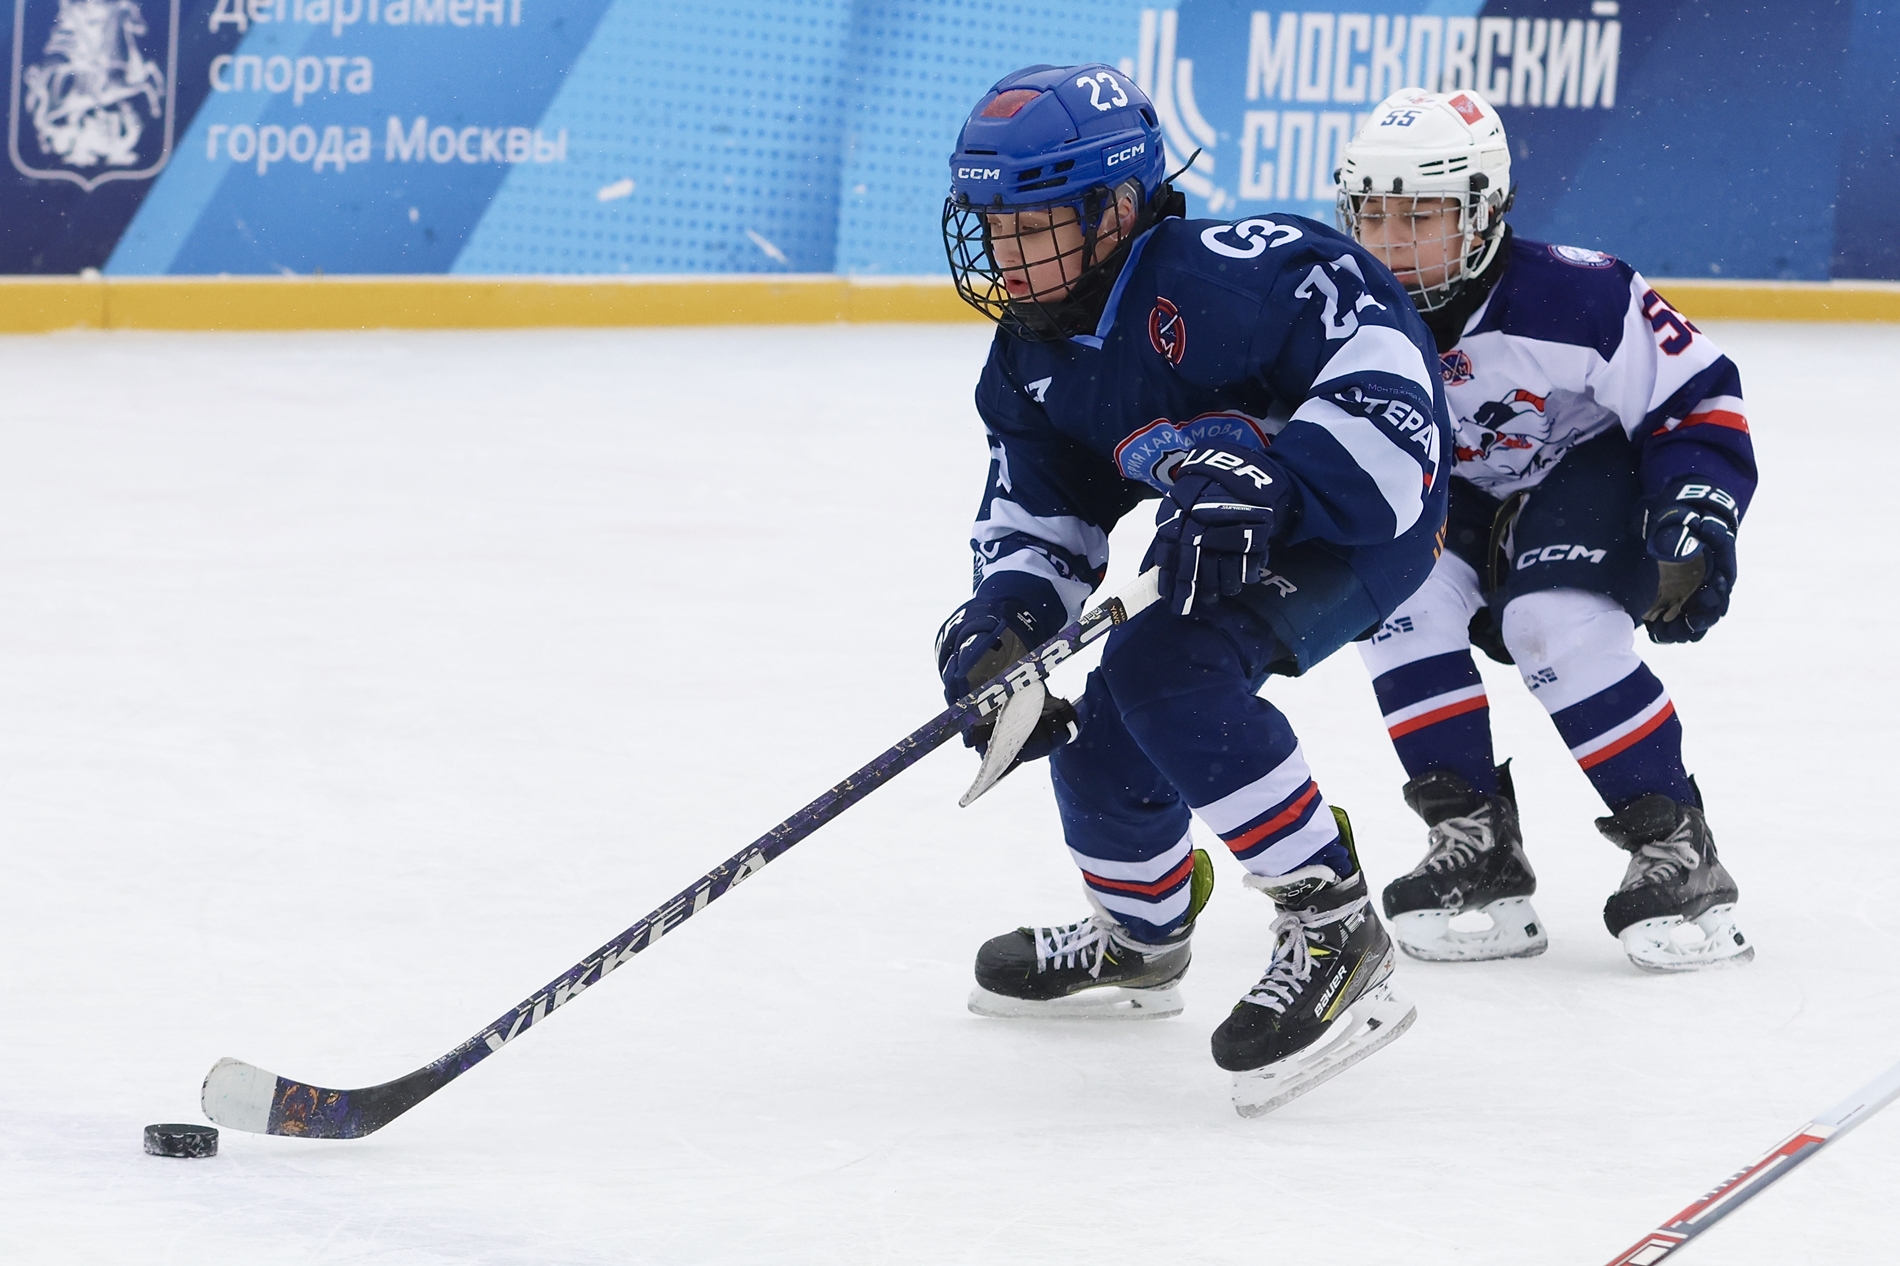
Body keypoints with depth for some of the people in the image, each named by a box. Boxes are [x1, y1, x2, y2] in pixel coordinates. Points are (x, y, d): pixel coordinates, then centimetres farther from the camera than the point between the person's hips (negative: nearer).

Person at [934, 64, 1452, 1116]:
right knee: (1099, 733, 13)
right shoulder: (1032, 360, 1)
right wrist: (1006, 616, -16)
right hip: (1224, 542, 10)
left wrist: (1271, 488, -42)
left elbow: (1376, 342, -33)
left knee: (1166, 672, -28)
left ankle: (1333, 923, -23)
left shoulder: (1215, 275, -28)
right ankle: (1138, 940, 43)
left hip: (1364, 514, -10)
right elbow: (1037, 510, 6)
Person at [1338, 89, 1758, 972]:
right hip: (1465, 500, 5)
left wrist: (1694, 527, -27)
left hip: (1599, 475, -5)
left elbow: (1699, 402, -18)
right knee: (1400, 592, -23)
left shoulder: (1580, 299, -28)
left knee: (1552, 625, -31)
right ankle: (1476, 845, -15)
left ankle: (1675, 848, -18)